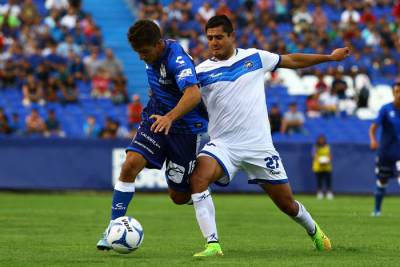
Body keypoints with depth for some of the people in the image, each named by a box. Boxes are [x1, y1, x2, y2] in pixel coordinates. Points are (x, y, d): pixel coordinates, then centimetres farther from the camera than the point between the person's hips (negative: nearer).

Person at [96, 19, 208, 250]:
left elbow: (194, 94, -42)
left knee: (179, 196, 0)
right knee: (130, 165, -18)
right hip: (156, 120, 6)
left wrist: (171, 117, -55)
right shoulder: (152, 55, 0)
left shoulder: (177, 59, -26)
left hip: (185, 126, -6)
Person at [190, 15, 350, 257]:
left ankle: (314, 231, 41)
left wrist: (330, 57, 22)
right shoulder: (201, 72, 0)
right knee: (199, 177, -31)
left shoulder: (255, 57, 5)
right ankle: (213, 244, -28)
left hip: (259, 145, 1)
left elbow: (292, 61, 17)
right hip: (223, 144, -1)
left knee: (287, 203, 8)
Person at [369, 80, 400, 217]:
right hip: (384, 152, 0)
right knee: (381, 183, 11)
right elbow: (373, 127, -14)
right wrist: (373, 139, -32)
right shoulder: (386, 109, -7)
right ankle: (377, 210, 29)